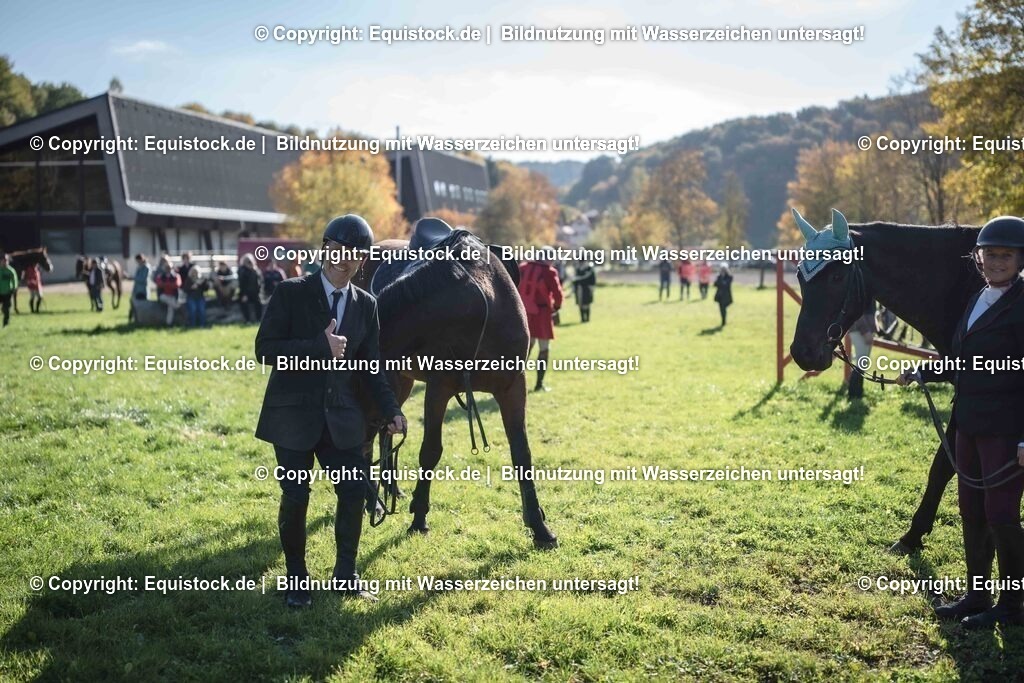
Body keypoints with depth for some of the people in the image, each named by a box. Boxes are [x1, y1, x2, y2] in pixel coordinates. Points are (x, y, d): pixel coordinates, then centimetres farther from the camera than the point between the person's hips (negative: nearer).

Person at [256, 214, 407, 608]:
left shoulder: (366, 305, 5)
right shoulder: (291, 293, -6)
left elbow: (370, 365, 7)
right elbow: (265, 349, -13)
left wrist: (391, 410, -6)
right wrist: (320, 347, -23)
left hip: (341, 414, 4)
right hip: (293, 413, -3)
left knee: (355, 491, 3)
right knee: (295, 496, 1)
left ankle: (345, 576, 23)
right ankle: (296, 579, 22)